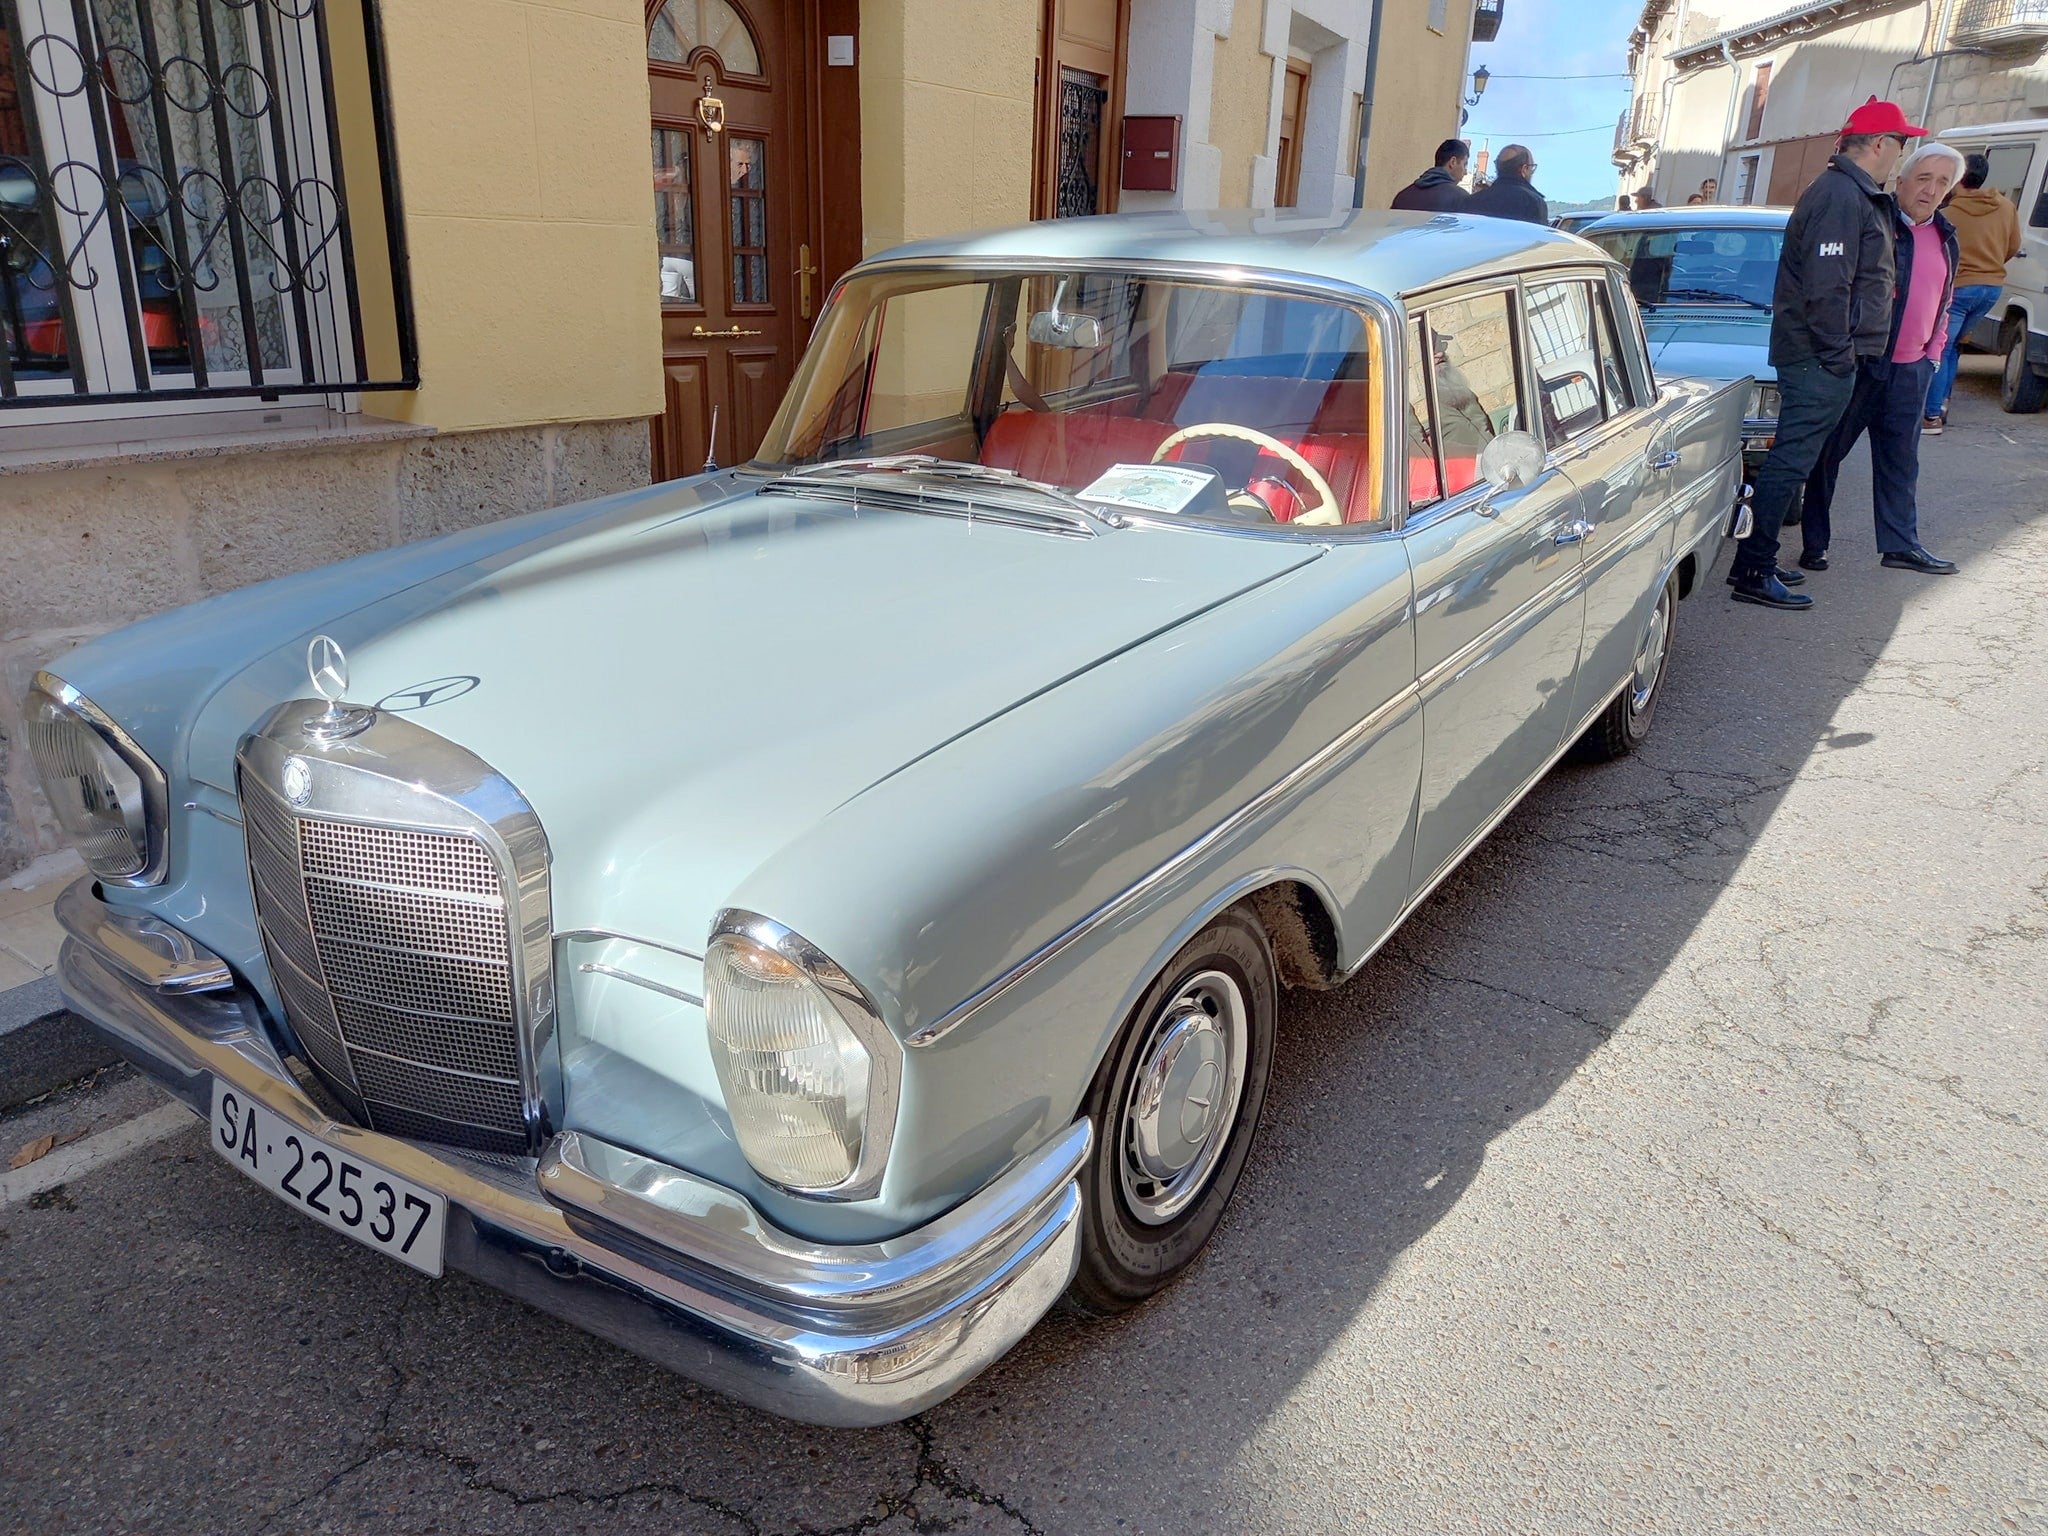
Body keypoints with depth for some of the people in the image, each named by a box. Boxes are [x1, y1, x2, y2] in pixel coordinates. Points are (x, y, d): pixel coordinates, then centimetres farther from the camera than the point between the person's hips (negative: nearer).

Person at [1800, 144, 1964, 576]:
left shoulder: (1945, 237, 14)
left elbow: (1944, 301, 24)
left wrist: (1933, 351, 16)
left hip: (1912, 369, 7)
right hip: (1857, 363, -7)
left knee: (1901, 460, 11)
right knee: (1828, 454, 1)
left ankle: (1901, 544, 18)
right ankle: (1814, 544, 8)